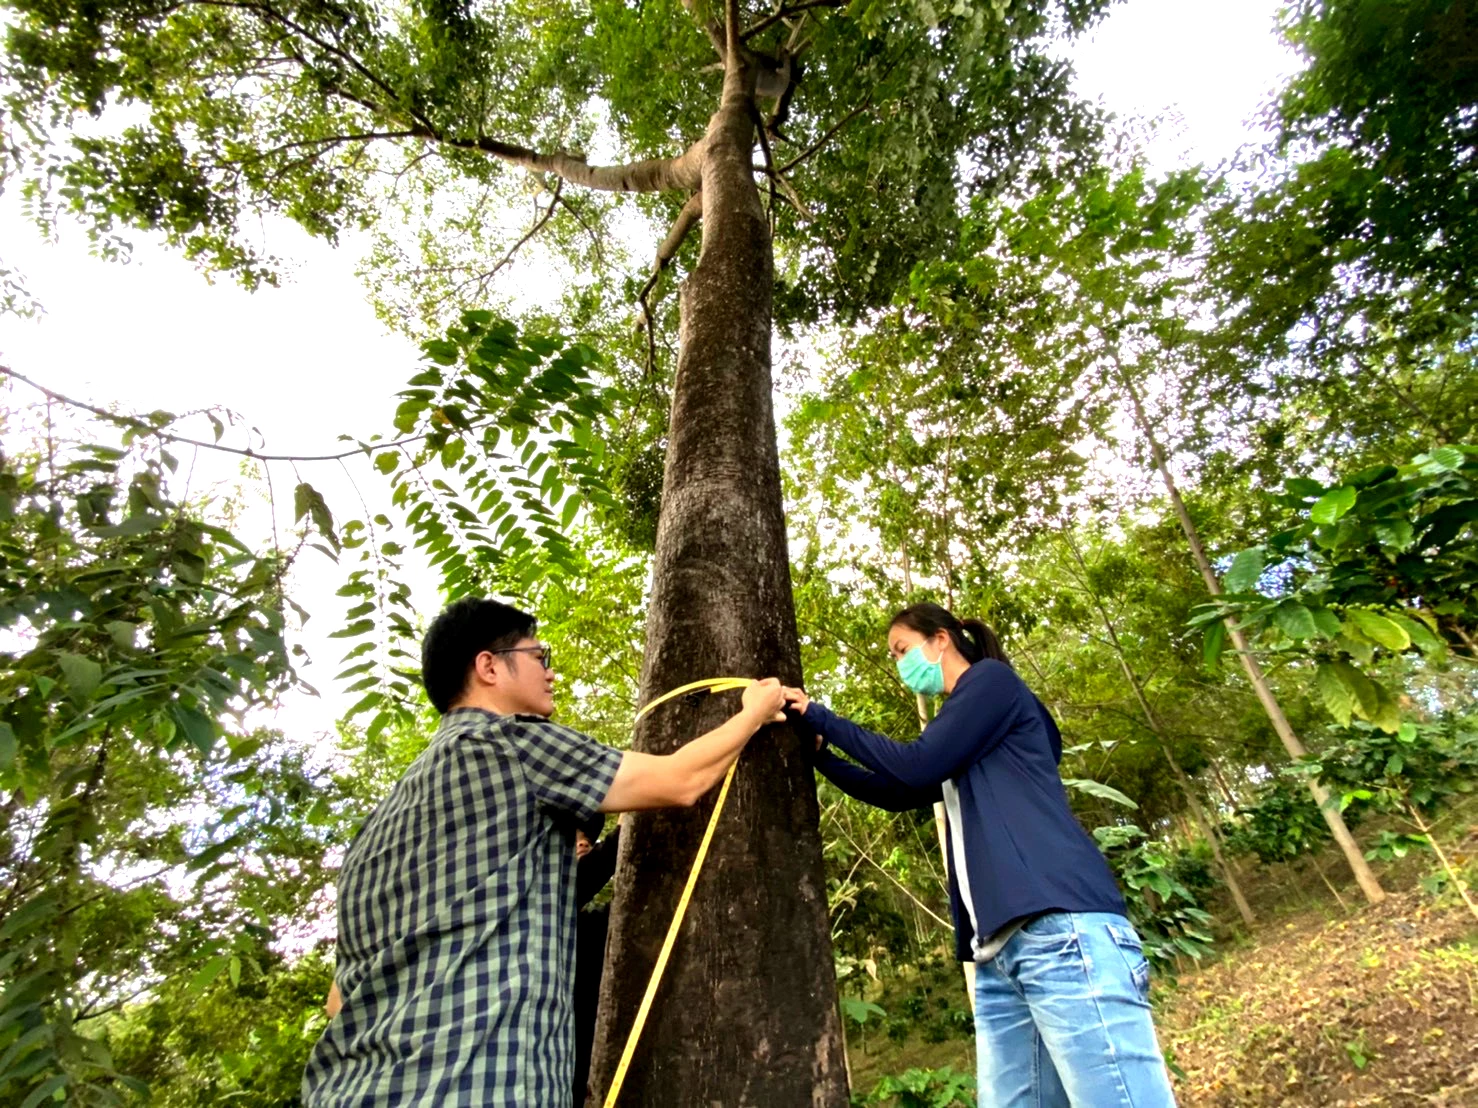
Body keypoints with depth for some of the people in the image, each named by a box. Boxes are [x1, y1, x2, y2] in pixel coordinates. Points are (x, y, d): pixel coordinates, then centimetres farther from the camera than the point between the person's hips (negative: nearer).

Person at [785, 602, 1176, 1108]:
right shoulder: (961, 730, 28)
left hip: (1060, 928, -9)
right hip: (1001, 948, 9)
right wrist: (818, 749, 28)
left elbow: (918, 764, -5)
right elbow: (897, 792, 35)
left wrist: (824, 718, 4)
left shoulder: (991, 679, 4)